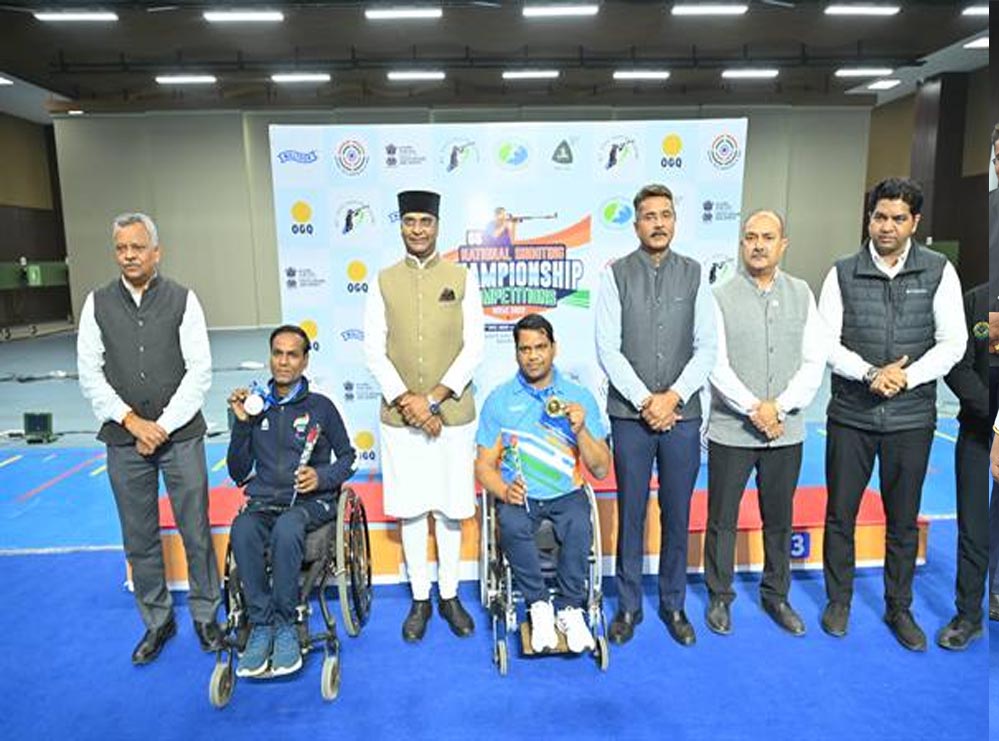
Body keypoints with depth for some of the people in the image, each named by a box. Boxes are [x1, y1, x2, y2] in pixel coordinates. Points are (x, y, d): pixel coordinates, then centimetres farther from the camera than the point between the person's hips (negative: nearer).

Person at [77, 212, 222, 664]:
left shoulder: (182, 300, -1)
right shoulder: (97, 303, 6)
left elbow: (199, 371, -5)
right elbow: (90, 375, 4)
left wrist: (163, 426, -9)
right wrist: (131, 421, -7)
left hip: (180, 435, -2)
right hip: (124, 439, 2)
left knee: (196, 532, 3)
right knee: (139, 538, 10)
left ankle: (205, 616, 20)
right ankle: (157, 621, 27)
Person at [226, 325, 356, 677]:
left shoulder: (320, 406, 6)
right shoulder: (257, 407, 13)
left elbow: (348, 456, 11)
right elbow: (239, 473, 12)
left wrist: (322, 476, -10)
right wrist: (241, 424, 0)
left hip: (310, 502, -2)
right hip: (264, 502, 2)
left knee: (286, 529, -36)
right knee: (242, 531, -32)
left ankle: (285, 627, -20)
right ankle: (261, 626, -20)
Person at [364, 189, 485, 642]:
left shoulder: (461, 279, 1)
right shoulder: (384, 281, 4)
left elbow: (473, 348, -3)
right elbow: (374, 351, 0)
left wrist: (434, 398, -11)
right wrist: (406, 400, -11)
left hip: (453, 413, 0)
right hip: (399, 414, 1)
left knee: (450, 507, 9)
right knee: (410, 508, 9)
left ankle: (449, 595, 27)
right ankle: (420, 598, 26)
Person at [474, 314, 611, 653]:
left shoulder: (579, 396, 2)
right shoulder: (499, 399, 2)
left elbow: (601, 469, 0)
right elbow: (484, 465, 3)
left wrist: (580, 430, -17)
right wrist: (504, 491, -18)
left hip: (566, 493, 0)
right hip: (518, 494, 0)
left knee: (579, 526, -31)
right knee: (512, 526, -32)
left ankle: (570, 608, -9)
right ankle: (539, 606, -9)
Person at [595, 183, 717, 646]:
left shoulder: (694, 275, 5)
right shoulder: (616, 275, 0)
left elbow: (707, 347, 2)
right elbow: (608, 350, -5)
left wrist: (673, 397, -10)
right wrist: (644, 401, -12)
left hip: (682, 415, 2)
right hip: (631, 415, -1)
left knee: (678, 515, 11)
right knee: (631, 514, 7)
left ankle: (674, 605, 28)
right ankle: (629, 606, 23)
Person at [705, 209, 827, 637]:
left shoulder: (801, 295, 6)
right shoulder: (722, 297, -3)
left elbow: (814, 362, 1)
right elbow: (716, 366, -9)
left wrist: (779, 406, -11)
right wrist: (753, 410, -15)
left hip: (787, 431, 3)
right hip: (731, 431, -2)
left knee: (779, 520, 15)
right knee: (722, 520, 7)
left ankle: (776, 596, 33)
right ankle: (719, 597, 24)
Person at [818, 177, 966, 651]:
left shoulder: (939, 272, 2)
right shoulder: (843, 273, 0)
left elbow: (953, 342, -2)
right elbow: (826, 342, -4)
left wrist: (906, 377, -17)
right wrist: (871, 373, -18)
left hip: (912, 418, 0)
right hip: (850, 416, 0)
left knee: (903, 520, 12)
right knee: (840, 514, 9)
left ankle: (899, 608, 30)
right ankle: (838, 600, 26)